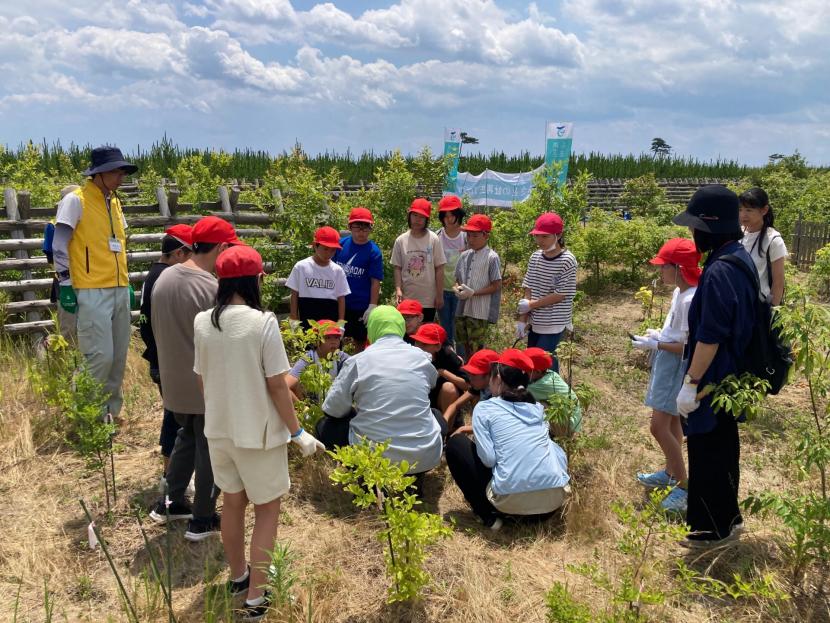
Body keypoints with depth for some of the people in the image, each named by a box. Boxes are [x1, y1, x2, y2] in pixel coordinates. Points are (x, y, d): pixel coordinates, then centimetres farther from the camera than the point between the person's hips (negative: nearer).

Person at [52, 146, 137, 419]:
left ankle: (110, 412, 20)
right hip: (92, 293, -7)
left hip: (120, 291, 7)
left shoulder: (114, 202, 16)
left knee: (119, 356, 8)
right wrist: (65, 284, -12)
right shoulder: (76, 200, -6)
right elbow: (60, 246, -8)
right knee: (100, 356, -9)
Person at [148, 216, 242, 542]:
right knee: (210, 451, 9)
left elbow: (159, 329, 9)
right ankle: (202, 520, 21)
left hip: (174, 381, 7)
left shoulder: (164, 277, -2)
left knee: (186, 438, 26)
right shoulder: (214, 289, -24)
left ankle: (169, 503, 36)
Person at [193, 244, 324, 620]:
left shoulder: (202, 322, -4)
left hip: (218, 429, 5)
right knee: (267, 509, 12)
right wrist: (297, 433, -7)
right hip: (257, 432, -5)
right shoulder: (263, 322, -20)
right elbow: (276, 384, -17)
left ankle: (238, 577, 42)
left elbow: (201, 378, 6)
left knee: (232, 503, 23)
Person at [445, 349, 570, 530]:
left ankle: (488, 515, 10)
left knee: (455, 443, 14)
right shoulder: (537, 407, 17)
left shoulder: (484, 408, 2)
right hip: (555, 498, 5)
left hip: (512, 501, -5)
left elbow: (488, 459, -8)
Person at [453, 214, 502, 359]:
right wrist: (457, 288, -8)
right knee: (465, 349, 16)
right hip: (462, 310, 7)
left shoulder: (492, 257, -11)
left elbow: (496, 286, -11)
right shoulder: (465, 256, 8)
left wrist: (472, 293, -18)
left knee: (476, 350, -3)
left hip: (480, 313, -6)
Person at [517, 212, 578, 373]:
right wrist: (522, 319, -1)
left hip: (554, 323, -6)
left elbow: (561, 295, -17)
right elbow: (529, 290, 4)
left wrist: (531, 305, -10)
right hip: (535, 321, 6)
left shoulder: (567, 260, -15)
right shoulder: (535, 257, 3)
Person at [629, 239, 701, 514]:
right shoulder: (680, 292, 5)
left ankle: (684, 486, 2)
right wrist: (659, 334, 5)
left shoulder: (691, 299, -25)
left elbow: (689, 346, -23)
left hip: (677, 368, -10)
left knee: (659, 426, -9)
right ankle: (671, 472, 35)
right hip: (668, 365, 10)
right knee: (671, 421, 20)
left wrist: (655, 345, -19)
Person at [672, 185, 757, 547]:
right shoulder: (741, 260, 5)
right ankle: (728, 517, 37)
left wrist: (691, 384, -19)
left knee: (707, 452, 5)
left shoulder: (719, 272, -26)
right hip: (731, 377, 10)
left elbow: (709, 338, -26)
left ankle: (712, 529, 20)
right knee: (723, 447, 21)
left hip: (713, 381, -10)